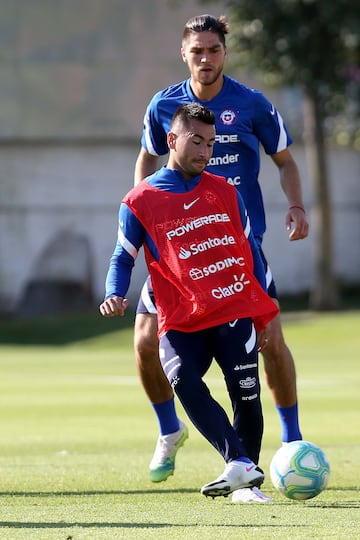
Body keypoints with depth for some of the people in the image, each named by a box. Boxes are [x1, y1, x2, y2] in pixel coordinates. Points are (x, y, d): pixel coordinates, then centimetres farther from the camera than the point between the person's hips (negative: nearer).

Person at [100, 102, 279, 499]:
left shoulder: (224, 192, 13)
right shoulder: (140, 202, 4)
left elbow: (250, 253, 18)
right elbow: (122, 258, 8)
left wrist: (263, 316, 14)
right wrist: (114, 296, -14)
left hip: (235, 313, 2)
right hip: (181, 321, -2)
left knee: (246, 395, -7)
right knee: (182, 378, -28)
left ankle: (247, 483, 10)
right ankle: (240, 465, -32)